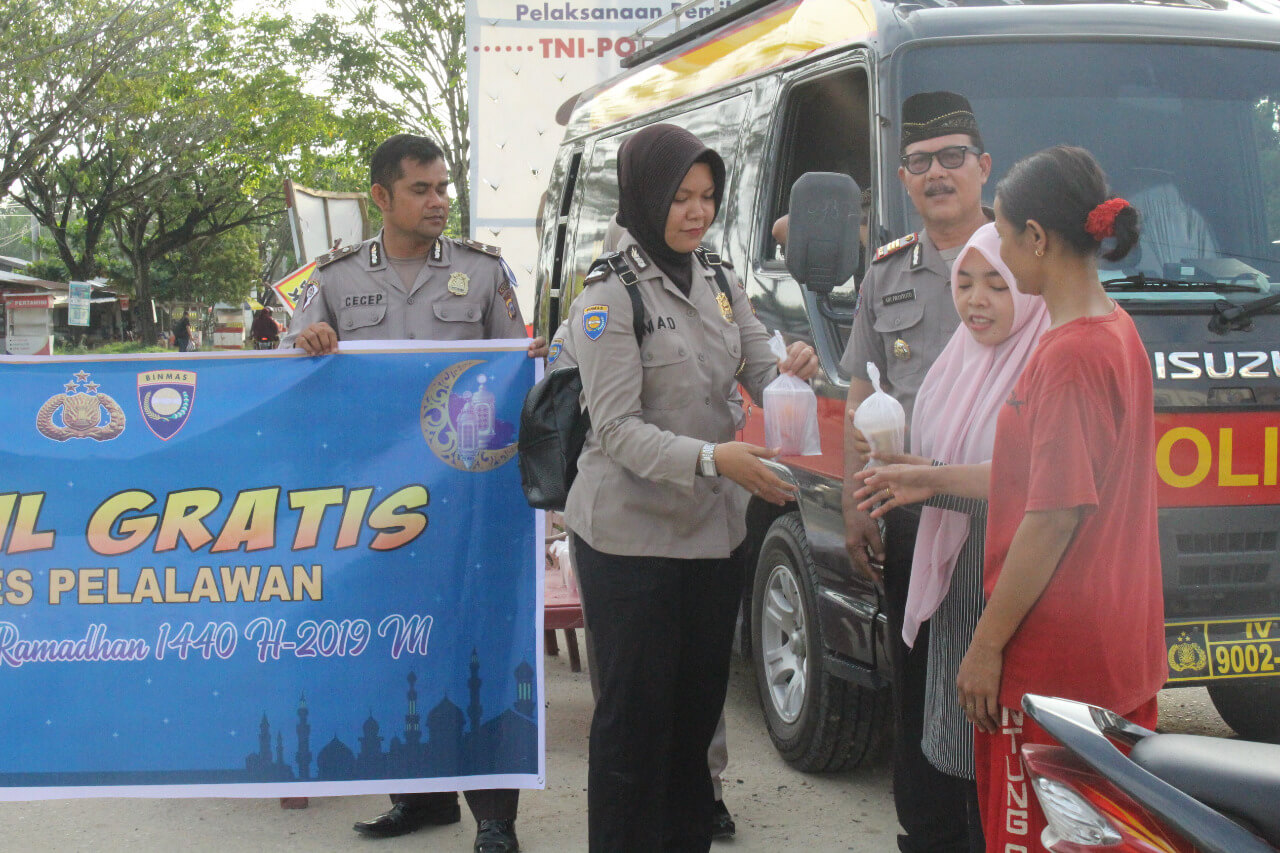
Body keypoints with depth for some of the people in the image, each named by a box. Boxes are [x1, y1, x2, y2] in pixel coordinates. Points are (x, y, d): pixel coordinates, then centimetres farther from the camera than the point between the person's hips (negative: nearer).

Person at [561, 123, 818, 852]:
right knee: (637, 711, 1)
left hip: (716, 528, 6)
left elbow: (761, 374, 8)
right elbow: (617, 429, -17)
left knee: (700, 702, 13)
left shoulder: (721, 283, 9)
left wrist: (794, 368, -16)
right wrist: (711, 458, -31)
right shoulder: (610, 294, -11)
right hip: (631, 536, -6)